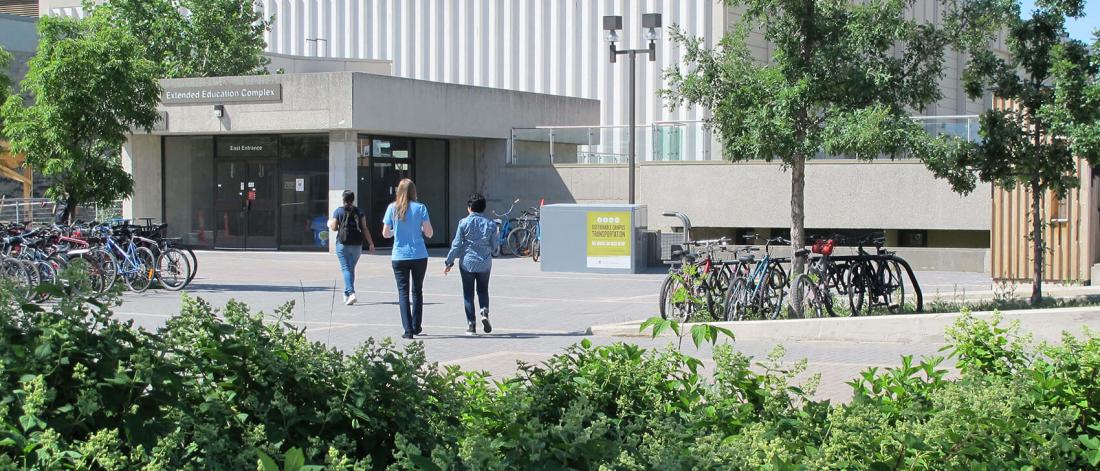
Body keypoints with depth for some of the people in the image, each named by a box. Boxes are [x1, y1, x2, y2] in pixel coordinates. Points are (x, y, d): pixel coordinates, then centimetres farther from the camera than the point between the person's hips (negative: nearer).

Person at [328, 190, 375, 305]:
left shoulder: (338, 211, -2)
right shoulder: (359, 212, 3)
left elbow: (334, 228, -3)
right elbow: (364, 229, -1)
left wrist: (330, 224, 21)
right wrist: (371, 244, 1)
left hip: (342, 245, -3)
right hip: (356, 245, 3)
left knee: (346, 269, -5)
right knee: (351, 269, 16)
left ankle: (351, 293, -24)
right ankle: (346, 295, 24)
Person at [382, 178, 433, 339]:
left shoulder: (392, 208, -2)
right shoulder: (420, 208, -5)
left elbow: (385, 233, 1)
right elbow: (429, 233, -5)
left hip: (399, 257, 0)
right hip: (419, 256, 0)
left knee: (403, 293, 2)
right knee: (417, 291, 16)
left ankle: (408, 330, -8)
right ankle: (416, 326, 23)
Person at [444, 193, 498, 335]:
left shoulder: (464, 223, -7)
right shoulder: (490, 224, -2)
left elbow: (456, 244, -6)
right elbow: (495, 245, 3)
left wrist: (449, 262, 2)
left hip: (467, 263, -2)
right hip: (485, 263, 2)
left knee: (468, 294, 7)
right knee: (483, 291, 19)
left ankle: (471, 325, 4)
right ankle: (485, 313, -6)